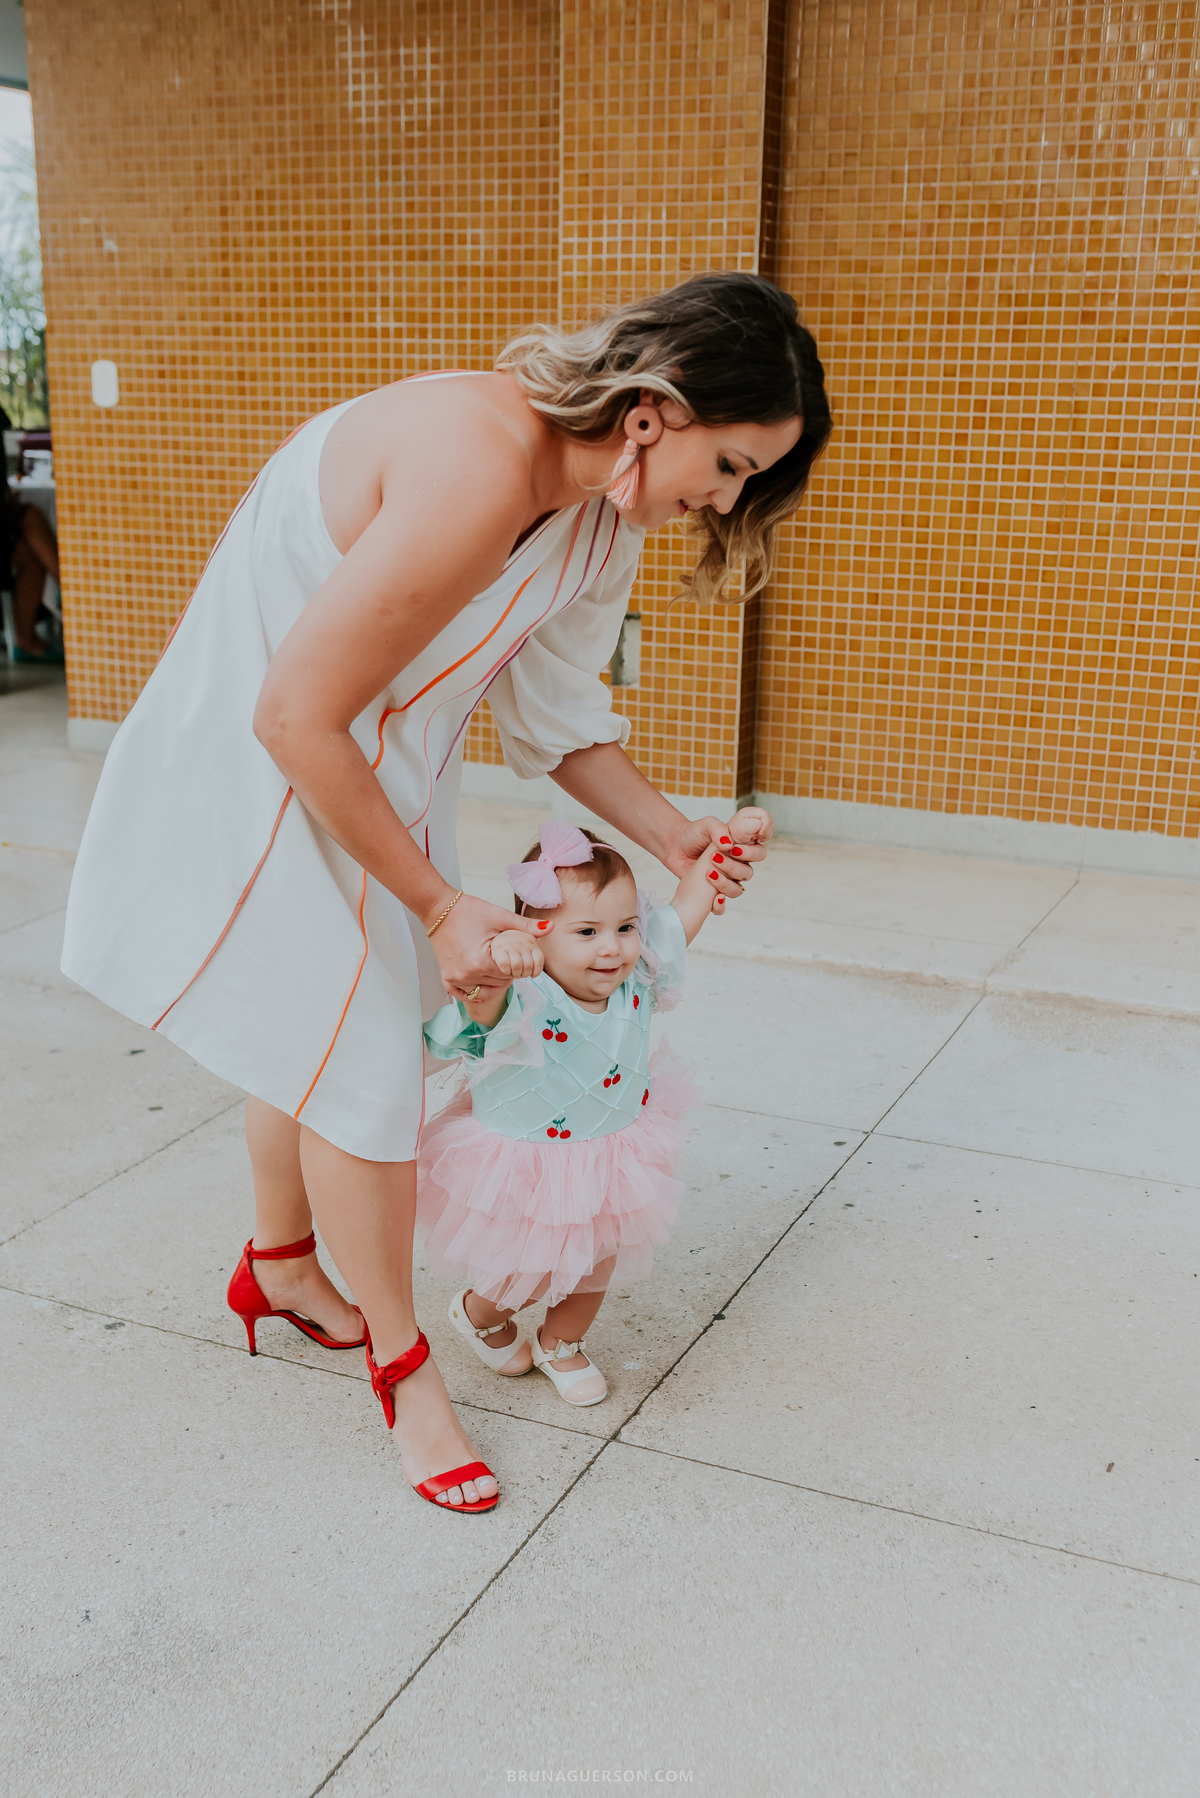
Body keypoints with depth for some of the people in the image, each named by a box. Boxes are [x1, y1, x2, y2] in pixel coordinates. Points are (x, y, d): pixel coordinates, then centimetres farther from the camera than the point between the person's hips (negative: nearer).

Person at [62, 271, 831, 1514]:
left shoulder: (603, 502, -6)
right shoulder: (479, 471, -36)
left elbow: (551, 709, 5)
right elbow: (295, 719, -30)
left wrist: (672, 837, -8)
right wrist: (437, 906, -22)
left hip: (363, 767, 9)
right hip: (265, 772, -9)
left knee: (315, 1023, 22)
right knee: (360, 1067, -1)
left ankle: (279, 1267, 45)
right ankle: (400, 1361, 19)